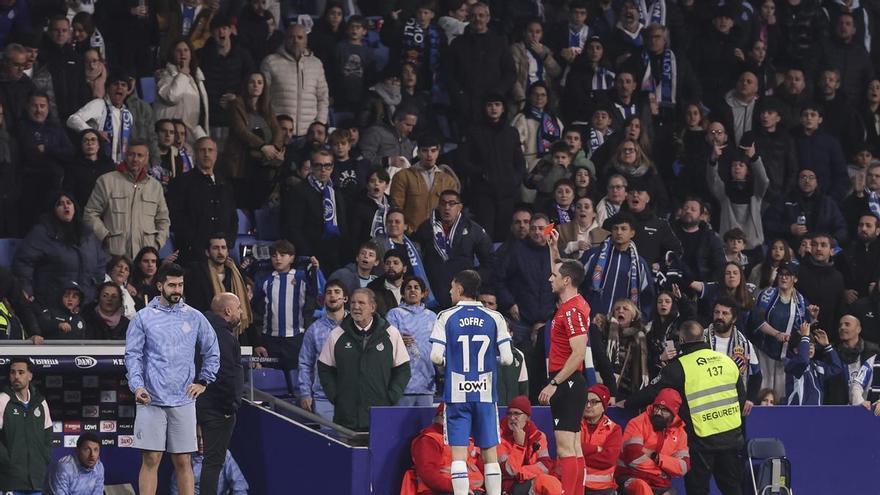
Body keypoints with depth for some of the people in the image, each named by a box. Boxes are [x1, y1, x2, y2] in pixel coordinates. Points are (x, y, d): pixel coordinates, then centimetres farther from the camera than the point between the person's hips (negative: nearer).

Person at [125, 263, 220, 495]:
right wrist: (137, 386, -14)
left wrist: (203, 382, 10)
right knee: (151, 460, -4)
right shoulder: (143, 318, 4)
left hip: (183, 401, 2)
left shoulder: (195, 318, 9)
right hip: (151, 400, -2)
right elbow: (133, 355, 0)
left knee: (183, 462, 2)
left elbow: (212, 352, 19)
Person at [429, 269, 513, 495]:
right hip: (486, 393, 2)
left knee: (458, 453, -1)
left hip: (457, 393, -2)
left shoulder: (446, 317, -2)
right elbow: (507, 358, -2)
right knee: (490, 451, 8)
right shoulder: (495, 318, 2)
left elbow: (436, 356, -8)